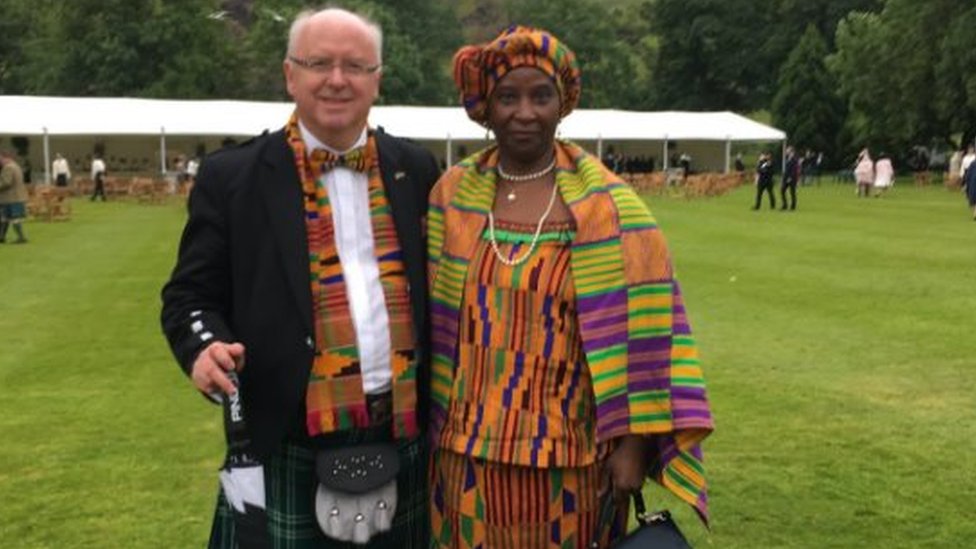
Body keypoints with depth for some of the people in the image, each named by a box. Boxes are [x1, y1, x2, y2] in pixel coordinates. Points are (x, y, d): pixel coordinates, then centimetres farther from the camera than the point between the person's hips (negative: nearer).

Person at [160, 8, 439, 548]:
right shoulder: (232, 175, -1)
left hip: (404, 439, 3)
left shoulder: (415, 168, 7)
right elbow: (191, 294, 2)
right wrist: (205, 346, -19)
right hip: (292, 448, -2)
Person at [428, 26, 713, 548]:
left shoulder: (605, 206, -8)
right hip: (471, 449, 3)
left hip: (572, 452, -2)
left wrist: (634, 439, -13)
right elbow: (434, 321, 7)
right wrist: (425, 426, 8)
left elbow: (637, 327, -10)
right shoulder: (452, 196, 1)